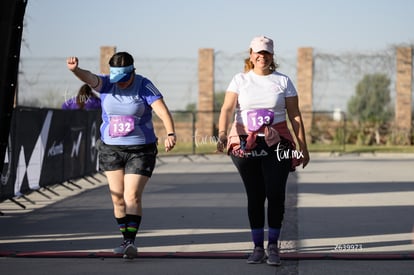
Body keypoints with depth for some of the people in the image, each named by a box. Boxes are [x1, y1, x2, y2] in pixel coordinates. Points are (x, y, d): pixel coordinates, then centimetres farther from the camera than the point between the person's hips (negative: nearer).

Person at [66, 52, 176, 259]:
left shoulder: (144, 86, -10)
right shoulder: (106, 84, -2)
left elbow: (162, 111, -21)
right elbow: (89, 78, -23)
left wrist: (170, 133, -39)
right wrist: (75, 69, -46)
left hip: (140, 150, -4)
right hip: (110, 149, 4)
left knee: (132, 196, -13)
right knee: (117, 197, 6)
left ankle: (131, 241, -15)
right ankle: (126, 239, 18)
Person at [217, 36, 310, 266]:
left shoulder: (283, 81, 7)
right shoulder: (240, 80, 5)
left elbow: (295, 116, 7)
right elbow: (228, 108, -7)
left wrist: (303, 147, 3)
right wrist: (223, 132, -25)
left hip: (277, 144, 0)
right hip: (245, 144, 0)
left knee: (275, 194, -7)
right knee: (255, 196, 4)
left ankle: (273, 246, 5)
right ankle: (258, 247, 11)